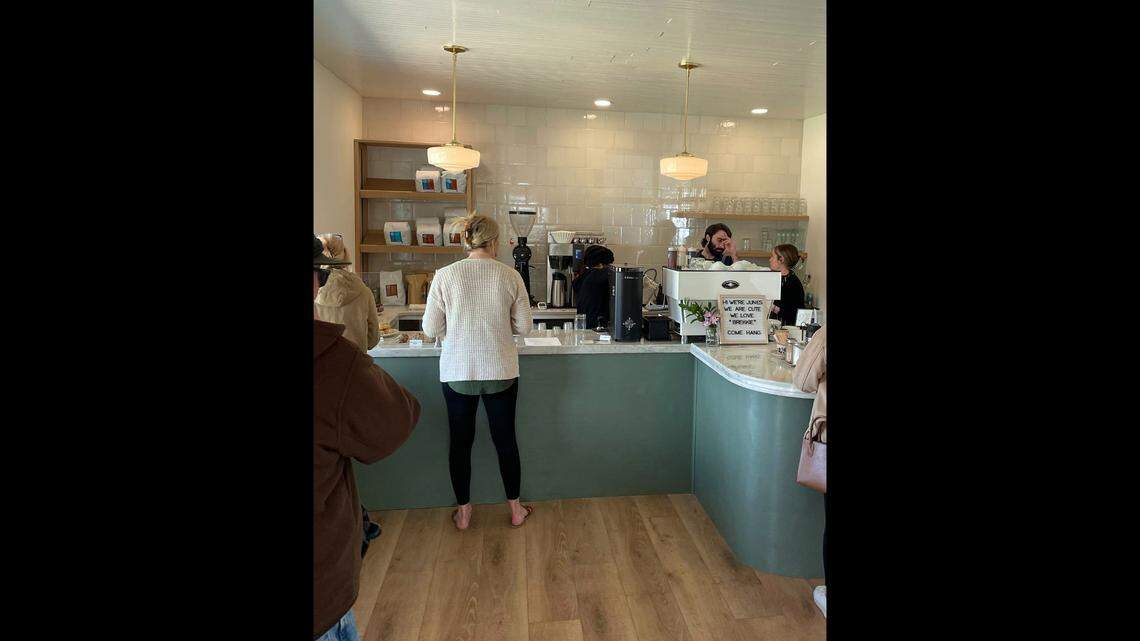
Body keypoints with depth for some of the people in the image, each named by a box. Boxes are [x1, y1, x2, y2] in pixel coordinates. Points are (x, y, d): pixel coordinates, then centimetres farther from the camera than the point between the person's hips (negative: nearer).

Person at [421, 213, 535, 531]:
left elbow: (430, 329, -4)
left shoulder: (445, 275, -8)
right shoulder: (510, 276, -7)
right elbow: (523, 326, -1)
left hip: (457, 372, 0)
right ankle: (515, 508, 30)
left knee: (461, 441, 15)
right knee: (505, 439, 15)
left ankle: (463, 511, 30)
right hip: (501, 372, 0)